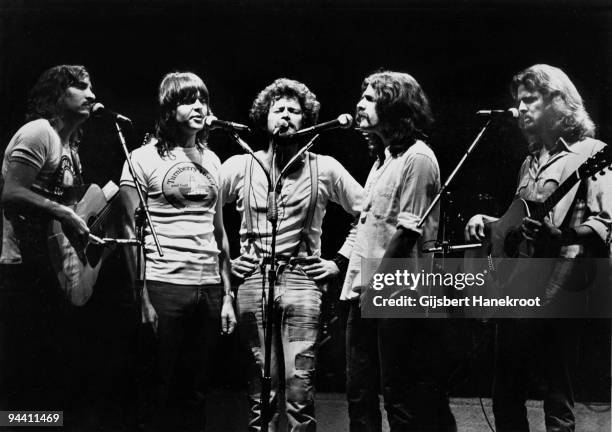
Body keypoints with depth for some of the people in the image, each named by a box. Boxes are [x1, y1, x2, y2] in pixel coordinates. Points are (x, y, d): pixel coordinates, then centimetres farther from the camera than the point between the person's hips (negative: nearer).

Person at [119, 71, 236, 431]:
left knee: (196, 390, 9)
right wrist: (142, 298, -12)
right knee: (162, 391, 2)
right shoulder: (144, 158, -1)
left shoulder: (211, 160, 15)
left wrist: (227, 295, 12)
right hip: (164, 286, -4)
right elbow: (132, 232, -4)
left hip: (210, 288, 5)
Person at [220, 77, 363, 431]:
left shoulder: (324, 168, 6)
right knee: (260, 389, 4)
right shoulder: (240, 166, 8)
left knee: (300, 386, -8)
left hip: (302, 281, -1)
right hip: (253, 279, 1)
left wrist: (339, 260, 3)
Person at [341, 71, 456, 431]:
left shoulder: (417, 157, -10)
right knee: (360, 391, 12)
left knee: (402, 398, -1)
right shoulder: (383, 156, 17)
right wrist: (356, 280, 14)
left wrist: (374, 284, -14)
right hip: (367, 293, 9)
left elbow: (407, 229, -15)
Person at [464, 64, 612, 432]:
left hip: (557, 291, -8)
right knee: (507, 392, 11)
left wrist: (573, 244, -32)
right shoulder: (531, 161, 20)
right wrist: (489, 222, 12)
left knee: (558, 395, -5)